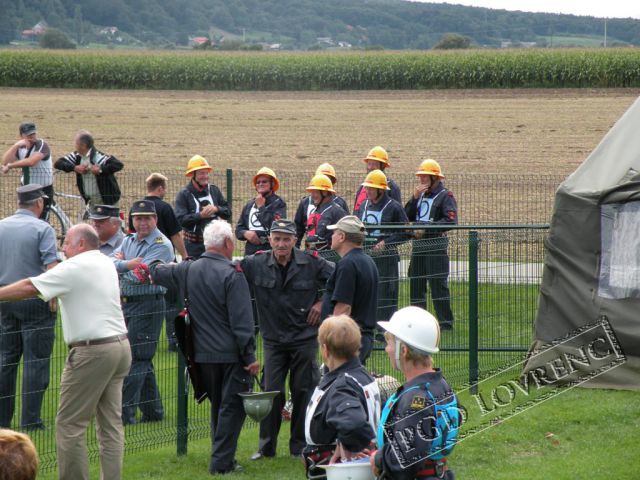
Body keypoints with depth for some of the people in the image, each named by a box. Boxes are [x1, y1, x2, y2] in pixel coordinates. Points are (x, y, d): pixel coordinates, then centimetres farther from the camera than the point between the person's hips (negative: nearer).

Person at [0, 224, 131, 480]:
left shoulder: (75, 267, -10)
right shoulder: (106, 264, 14)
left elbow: (29, 288, -12)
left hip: (93, 351, -9)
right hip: (120, 346, 9)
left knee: (69, 423, -3)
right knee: (111, 423, 9)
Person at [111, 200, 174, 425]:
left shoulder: (161, 245, -10)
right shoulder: (129, 240, 15)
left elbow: (140, 276, -20)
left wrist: (121, 267, -7)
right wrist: (127, 264, -17)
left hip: (148, 306, -8)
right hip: (126, 304, 8)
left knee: (136, 360, -9)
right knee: (143, 360, 13)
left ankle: (125, 413, -9)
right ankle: (153, 411, 21)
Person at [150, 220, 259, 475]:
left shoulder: (189, 270, 3)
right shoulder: (231, 275, -16)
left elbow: (157, 272, 22)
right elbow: (241, 320, -19)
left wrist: (156, 267, 46)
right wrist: (250, 356, -15)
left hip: (203, 353, 6)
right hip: (231, 353, -6)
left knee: (217, 405, 19)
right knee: (232, 406, 0)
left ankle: (221, 456, 24)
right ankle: (222, 461, -4)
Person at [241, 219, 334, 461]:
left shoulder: (312, 263, -7)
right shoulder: (256, 264, -6)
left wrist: (322, 302, -1)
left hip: (304, 338, -1)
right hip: (273, 339, 1)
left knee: (303, 392, 4)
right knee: (272, 393, 0)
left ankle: (300, 445, 16)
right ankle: (266, 446, 10)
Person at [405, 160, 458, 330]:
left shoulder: (445, 196, -4)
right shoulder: (421, 195, 20)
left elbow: (451, 220, -16)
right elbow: (407, 217, 10)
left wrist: (426, 228, -19)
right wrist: (415, 197, -2)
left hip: (436, 244, -8)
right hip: (418, 245, 8)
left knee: (438, 284, -8)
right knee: (416, 283, 8)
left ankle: (446, 321, -4)